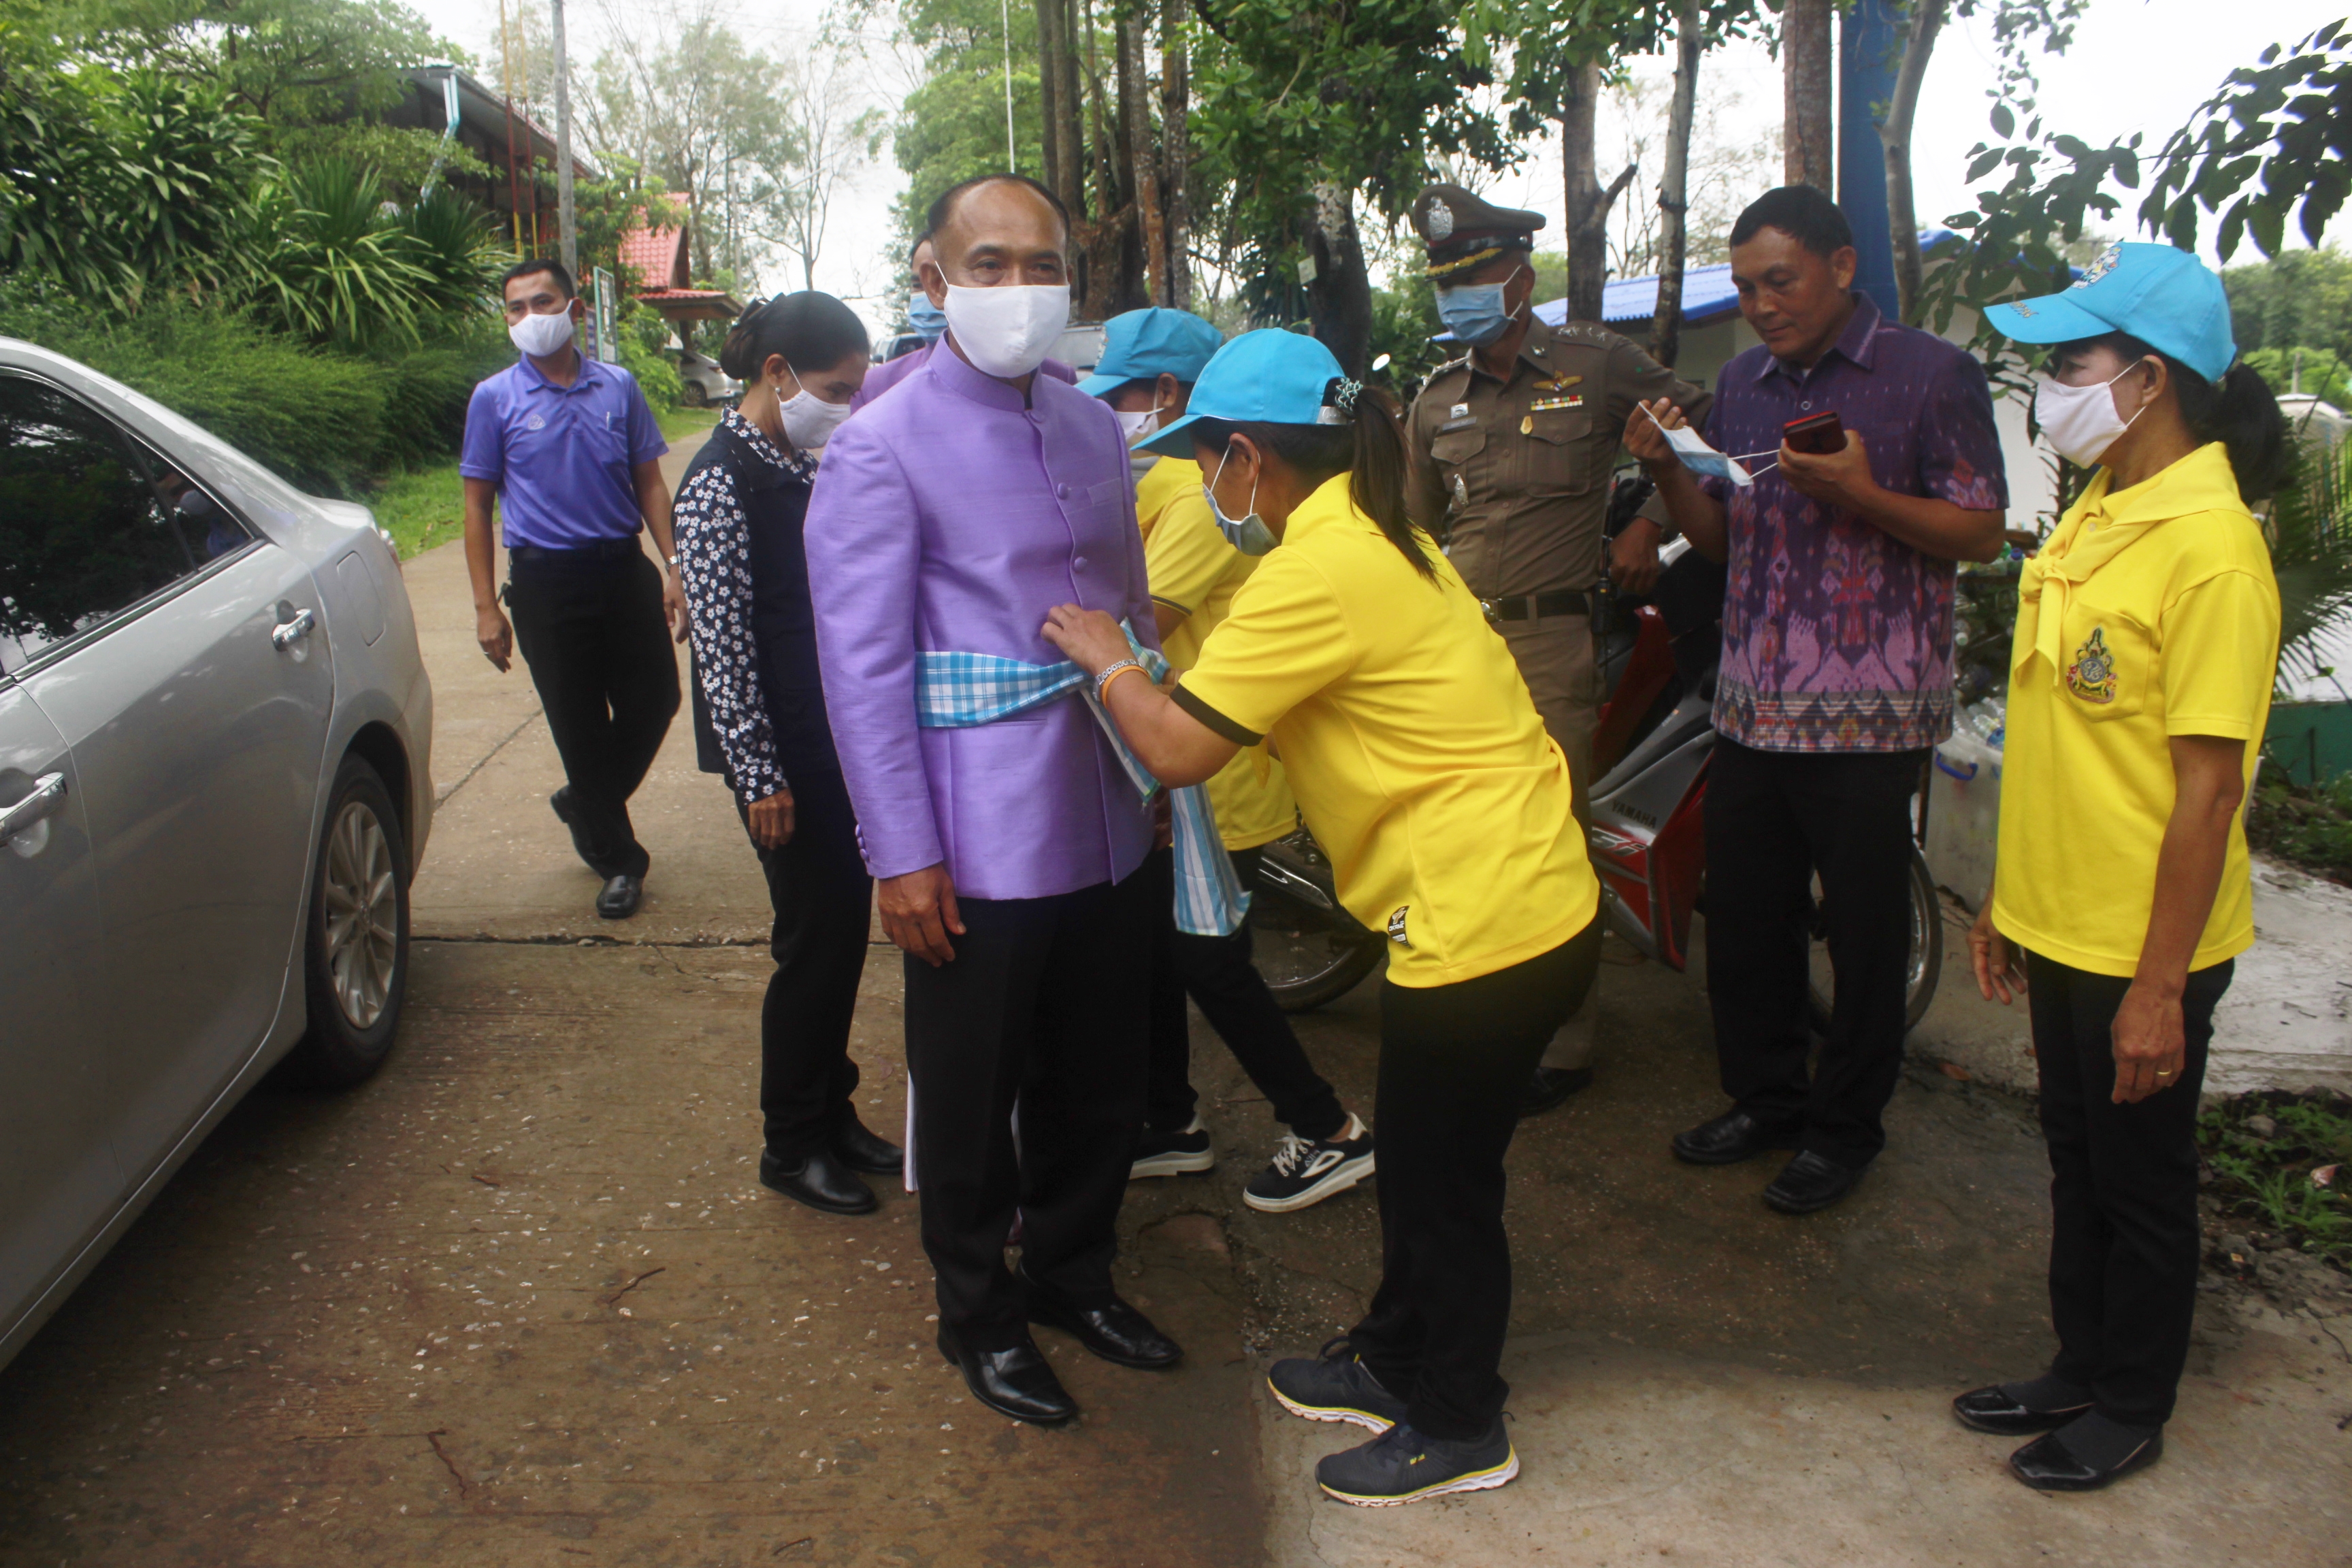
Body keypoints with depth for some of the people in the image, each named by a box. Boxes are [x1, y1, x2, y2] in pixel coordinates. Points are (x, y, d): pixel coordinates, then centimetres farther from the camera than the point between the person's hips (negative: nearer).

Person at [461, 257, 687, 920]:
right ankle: (617, 859, 18)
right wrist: (486, 608, -3)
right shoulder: (495, 399, 0)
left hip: (624, 567, 3)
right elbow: (478, 505, 2)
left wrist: (673, 570, -1)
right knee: (579, 725, 3)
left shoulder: (619, 387, 6)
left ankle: (584, 806, 34)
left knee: (654, 700, 7)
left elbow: (650, 484, 9)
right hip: (546, 579, -2)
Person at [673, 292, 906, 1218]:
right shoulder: (720, 483, -15)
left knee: (845, 927, 14)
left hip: (843, 740, 8)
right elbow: (722, 647, -17)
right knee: (816, 937, 0)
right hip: (784, 753, -8)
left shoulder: (808, 465, 9)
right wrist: (760, 779, -17)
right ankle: (792, 1144, 18)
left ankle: (831, 1112, 30)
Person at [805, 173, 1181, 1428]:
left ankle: (1073, 1274, 42)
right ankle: (980, 1315, 33)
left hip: (1109, 828, 6)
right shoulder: (883, 448, -10)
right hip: (979, 844, -6)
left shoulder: (1095, 430, 9)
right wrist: (903, 855, -15)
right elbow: (860, 665, -13)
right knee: (972, 1095, 11)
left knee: (1101, 1078, 20)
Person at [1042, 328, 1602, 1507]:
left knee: (1443, 1178, 9)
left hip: (1486, 921, -10)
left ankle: (1458, 1427, 29)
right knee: (1420, 1158, 23)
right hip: (1522, 893, 10)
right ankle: (1396, 1361, 42)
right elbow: (1253, 676, 16)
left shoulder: (1318, 571, -22)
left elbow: (1175, 746, -20)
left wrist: (1106, 660, -4)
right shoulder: (1371, 531, 10)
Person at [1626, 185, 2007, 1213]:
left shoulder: (1932, 374, -4)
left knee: (1863, 930, 5)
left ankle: (1845, 1125, 22)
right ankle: (1766, 1097, 31)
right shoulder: (1742, 383, 13)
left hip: (1869, 712, -5)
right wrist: (1667, 472, -3)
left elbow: (1981, 534, -6)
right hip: (1752, 704, 6)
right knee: (1741, 916, 12)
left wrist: (1859, 495, -20)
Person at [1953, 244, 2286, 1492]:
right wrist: (2006, 896, 16)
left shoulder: (2210, 548, -21)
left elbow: (2208, 784, -21)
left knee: (2141, 1183, 11)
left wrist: (2160, 985, -19)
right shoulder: (2097, 512, 6)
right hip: (2060, 922, 8)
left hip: (2144, 946, -8)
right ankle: (2080, 1369, 39)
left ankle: (2132, 1411, 30)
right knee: (2077, 1164, 21)